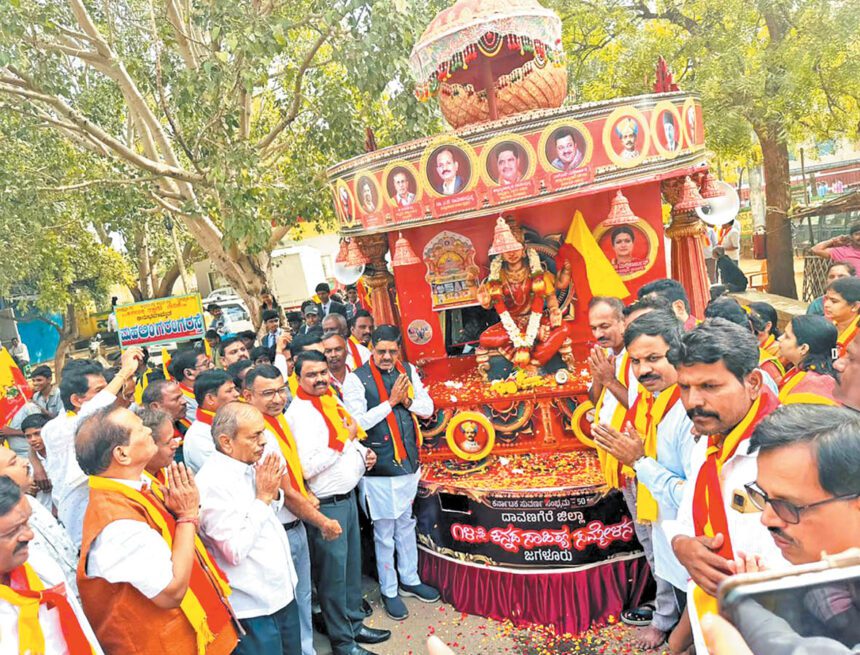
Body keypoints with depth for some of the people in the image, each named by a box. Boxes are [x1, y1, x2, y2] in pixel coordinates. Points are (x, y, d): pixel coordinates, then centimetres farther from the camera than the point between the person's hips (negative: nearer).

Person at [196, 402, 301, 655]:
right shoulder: (213, 483, -23)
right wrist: (263, 497, -20)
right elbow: (234, 550, -25)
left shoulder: (252, 465, 2)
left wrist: (273, 493, -5)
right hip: (254, 609, -8)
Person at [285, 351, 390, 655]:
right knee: (334, 573, 7)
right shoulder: (300, 412, -20)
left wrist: (363, 452, 4)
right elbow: (307, 468, -28)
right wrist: (345, 439, -21)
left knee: (353, 566, 21)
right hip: (327, 505, -8)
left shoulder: (332, 398, 7)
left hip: (348, 496, 9)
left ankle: (354, 623, 40)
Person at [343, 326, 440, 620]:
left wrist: (408, 400, -12)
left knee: (406, 523, 20)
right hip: (379, 467, -5)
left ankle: (410, 579, 38)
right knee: (384, 532, 6)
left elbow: (428, 408, 8)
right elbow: (357, 422, -19)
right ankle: (389, 591, 25)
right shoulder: (356, 379, -13)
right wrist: (390, 401, -18)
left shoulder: (408, 371, 3)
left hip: (409, 461, 5)